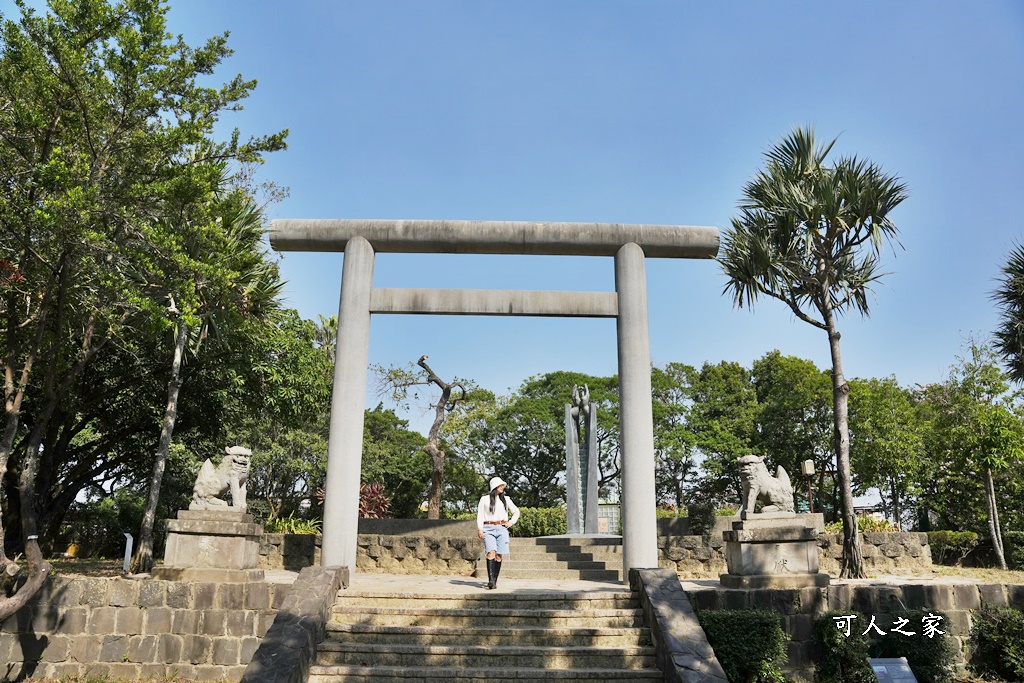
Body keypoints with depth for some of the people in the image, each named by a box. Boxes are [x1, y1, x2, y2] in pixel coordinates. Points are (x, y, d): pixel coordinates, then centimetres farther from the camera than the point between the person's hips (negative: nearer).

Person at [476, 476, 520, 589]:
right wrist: (479, 529, -7)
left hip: (502, 529, 3)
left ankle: (494, 581, 4)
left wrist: (511, 522, 11)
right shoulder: (485, 499, 8)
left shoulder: (505, 499, 15)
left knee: (499, 555, -3)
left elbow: (516, 512, 25)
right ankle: (490, 580, -23)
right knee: (491, 552, -19)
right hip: (488, 529, -3)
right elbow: (480, 515, 4)